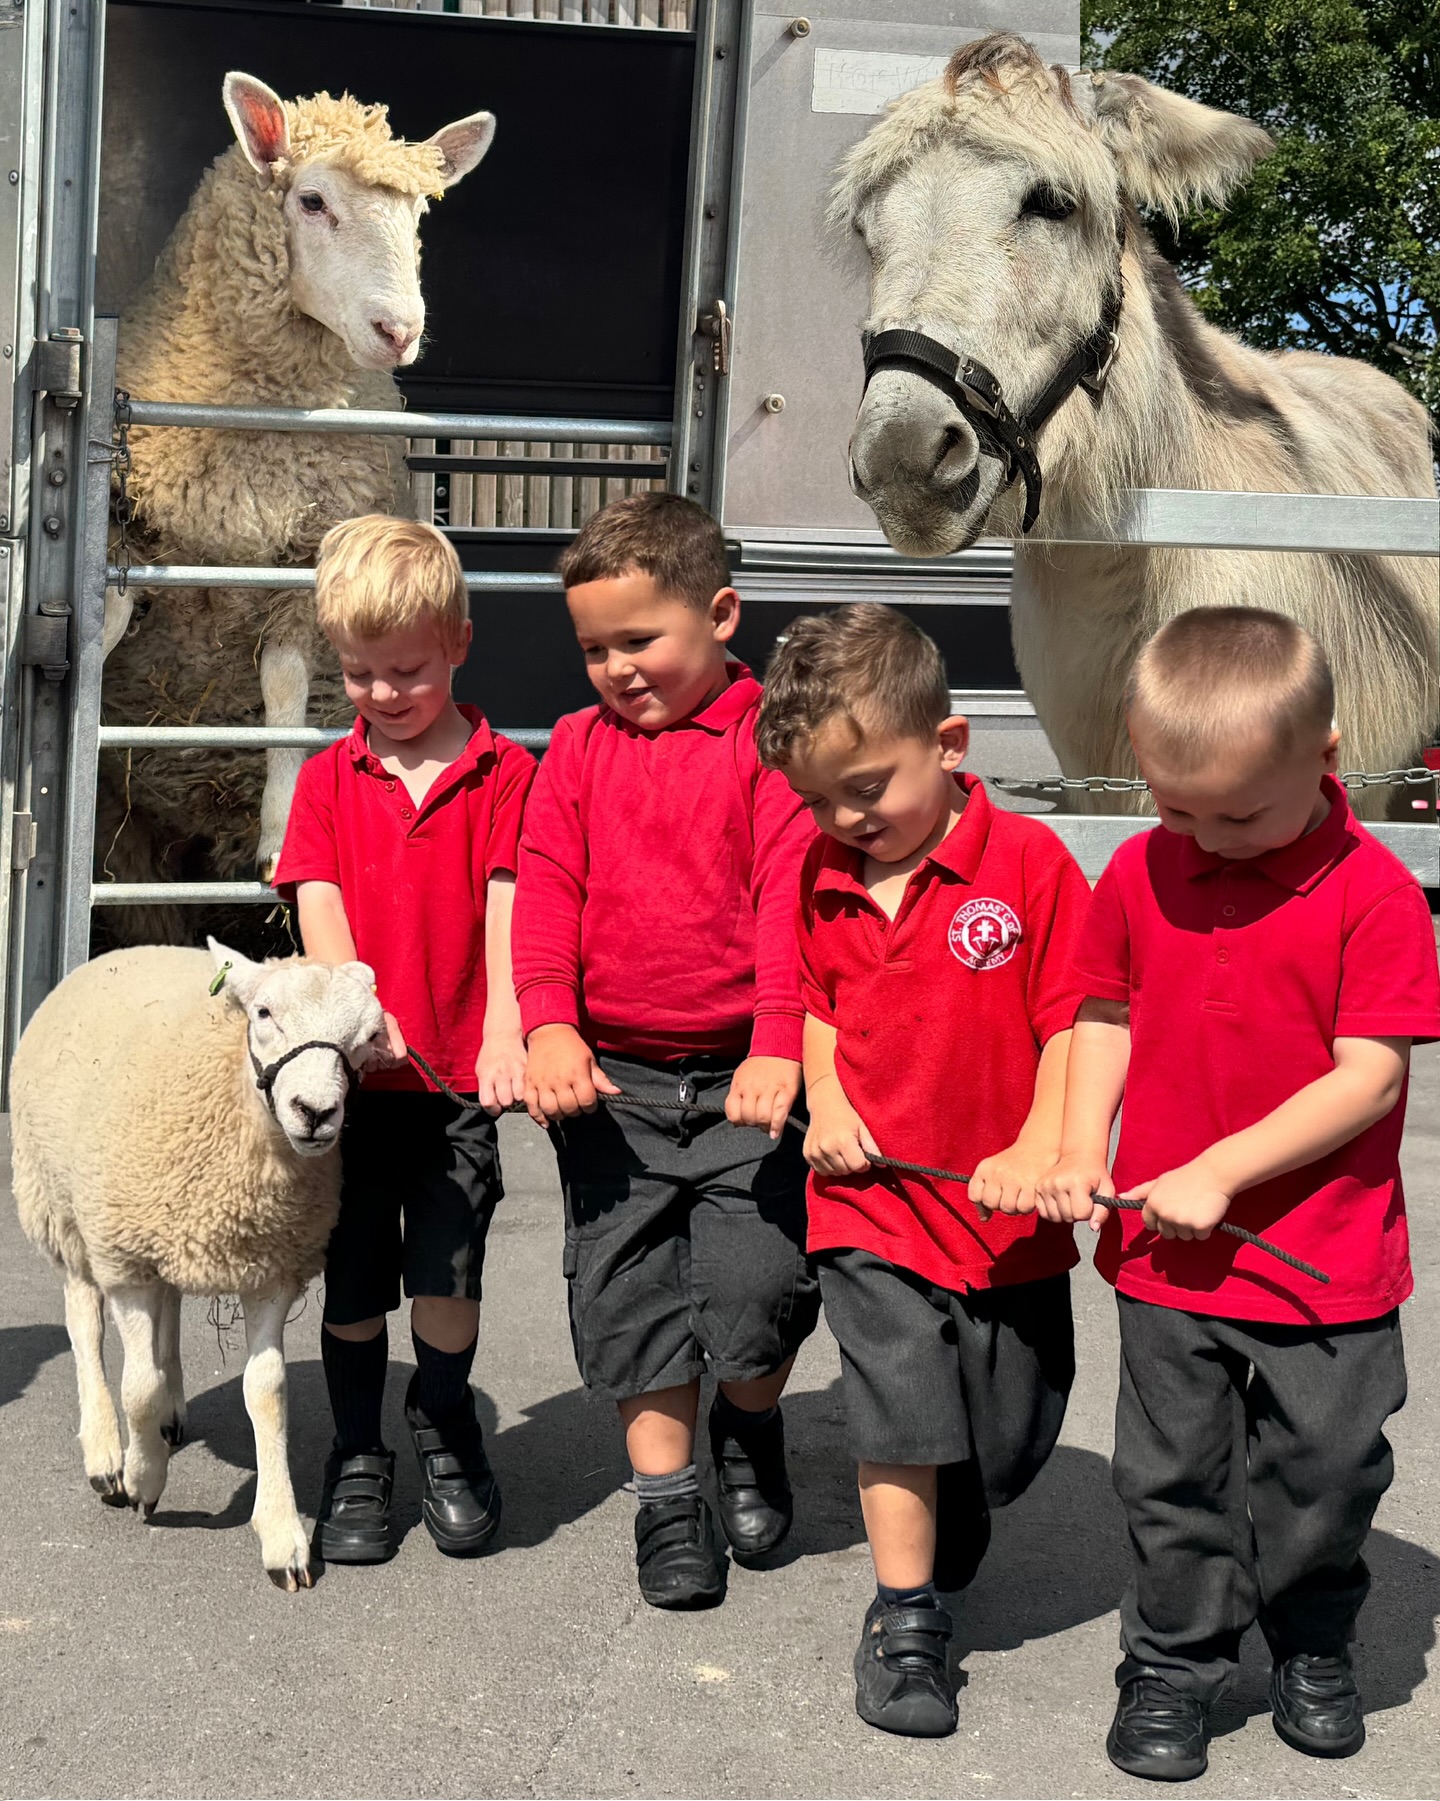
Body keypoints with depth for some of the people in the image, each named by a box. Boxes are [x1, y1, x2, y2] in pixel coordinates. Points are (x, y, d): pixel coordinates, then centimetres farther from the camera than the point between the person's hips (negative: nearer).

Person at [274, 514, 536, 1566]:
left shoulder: (504, 774, -1)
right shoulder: (329, 778, 6)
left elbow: (506, 907, -12)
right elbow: (320, 906, -5)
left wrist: (504, 1028, -28)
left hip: (458, 1079, -2)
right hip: (349, 1069, 2)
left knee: (448, 1280, -3)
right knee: (354, 1284, 10)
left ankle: (446, 1427, 26)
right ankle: (358, 1462, 28)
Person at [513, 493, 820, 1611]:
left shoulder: (768, 737, -4)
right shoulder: (580, 743, 9)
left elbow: (791, 893, -11)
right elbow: (547, 886, 2)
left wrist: (779, 1044, -21)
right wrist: (550, 1023, -12)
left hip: (744, 1076, -3)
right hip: (612, 1076, 4)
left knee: (758, 1290, -7)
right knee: (626, 1293, 7)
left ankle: (750, 1427, 26)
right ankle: (667, 1498, 22)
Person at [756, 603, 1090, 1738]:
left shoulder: (1029, 861, -12)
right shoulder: (822, 878, 2)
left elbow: (1071, 1021, -9)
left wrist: (1037, 1149, -17)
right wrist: (826, 1101, -1)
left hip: (1006, 1211, -1)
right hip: (873, 1198, 1)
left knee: (1011, 1437, 12)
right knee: (902, 1414, -5)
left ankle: (941, 1531, 43)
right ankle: (905, 1620, 10)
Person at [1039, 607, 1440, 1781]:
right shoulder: (1141, 873, -2)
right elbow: (1107, 1015, 9)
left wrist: (1219, 1169, -21)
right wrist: (1082, 1152, -5)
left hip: (1326, 1257, -2)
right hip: (1167, 1252, 3)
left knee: (1324, 1472, 11)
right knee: (1174, 1475, 10)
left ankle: (1314, 1647, 35)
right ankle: (1174, 1664, 27)